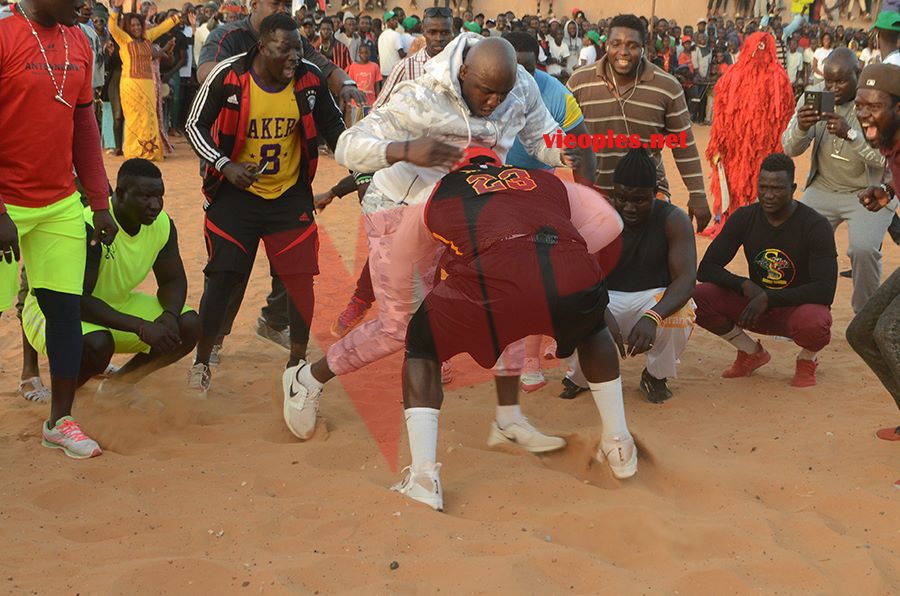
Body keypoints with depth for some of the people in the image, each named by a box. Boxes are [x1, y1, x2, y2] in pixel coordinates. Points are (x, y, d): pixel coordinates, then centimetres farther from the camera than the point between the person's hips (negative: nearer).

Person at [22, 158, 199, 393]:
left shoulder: (162, 225, -10)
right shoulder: (89, 228, -31)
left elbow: (173, 281, 1)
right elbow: (75, 300, -33)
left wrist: (169, 316, -23)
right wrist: (140, 327, -40)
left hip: (115, 305, 7)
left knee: (189, 325, -10)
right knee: (97, 344, -39)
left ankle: (119, 382, 6)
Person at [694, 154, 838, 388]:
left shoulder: (816, 226, -17)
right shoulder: (744, 218, -5)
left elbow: (825, 291, -22)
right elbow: (706, 269, -5)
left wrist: (769, 298, -29)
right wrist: (744, 285, -24)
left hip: (799, 307, -4)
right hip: (757, 306, 4)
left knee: (814, 324, -41)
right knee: (698, 297, -20)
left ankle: (806, 361, 0)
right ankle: (752, 353, 4)